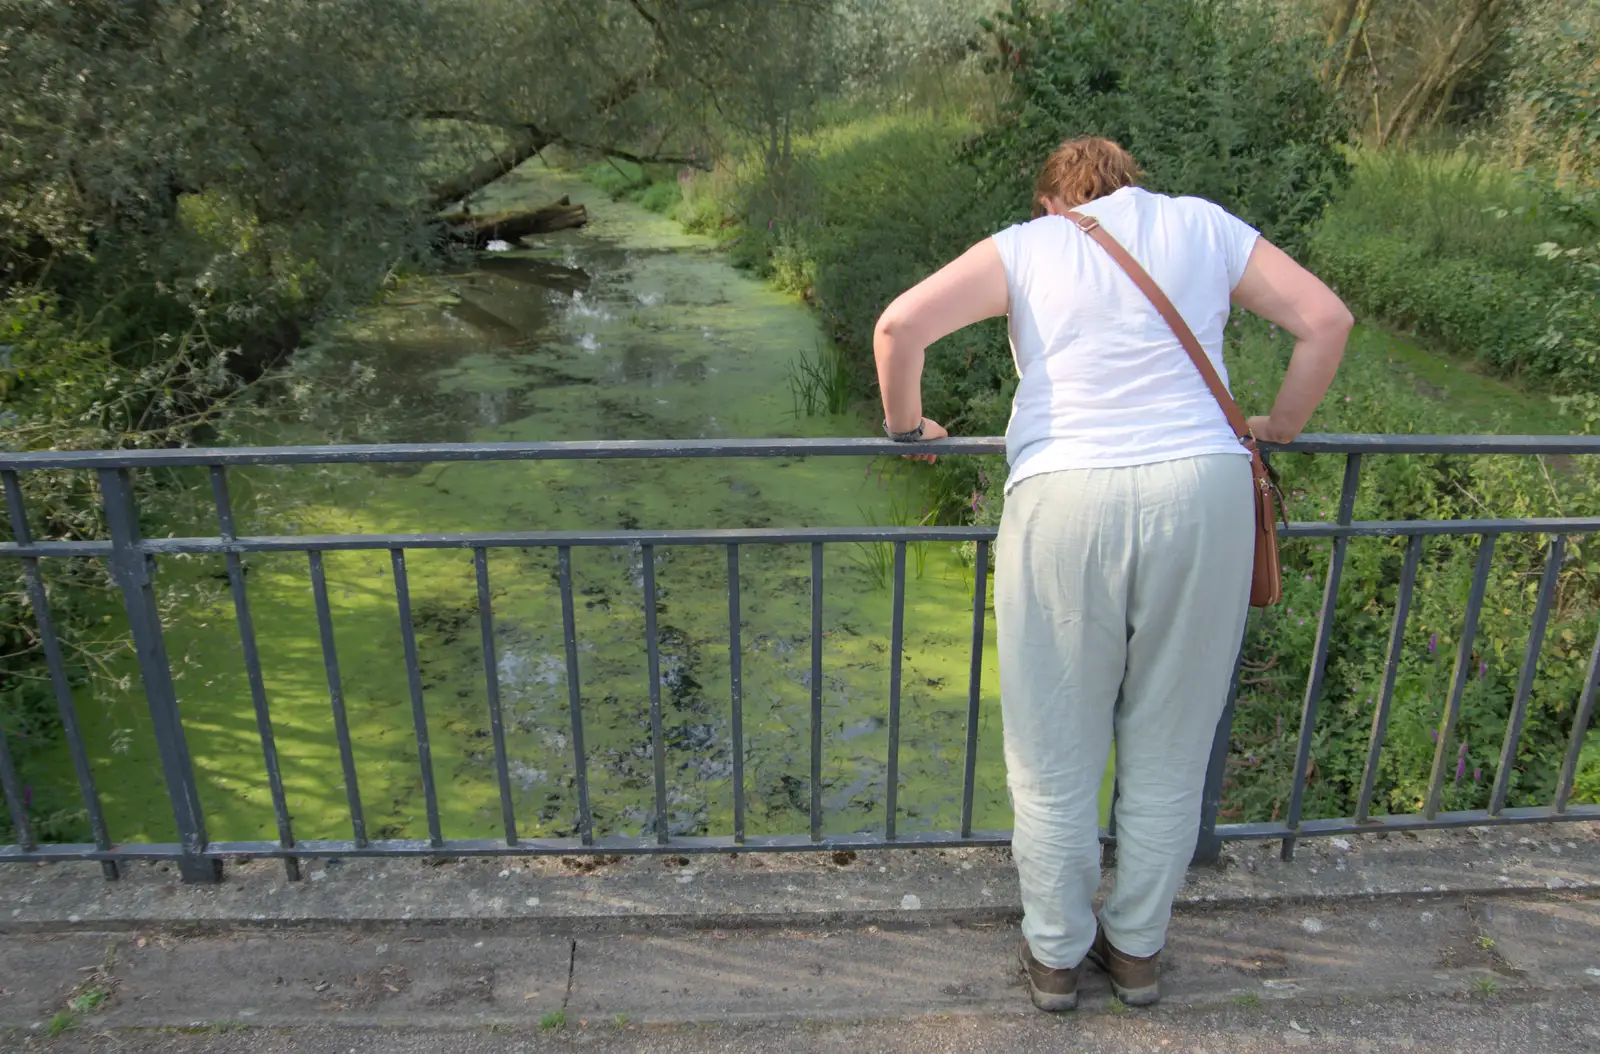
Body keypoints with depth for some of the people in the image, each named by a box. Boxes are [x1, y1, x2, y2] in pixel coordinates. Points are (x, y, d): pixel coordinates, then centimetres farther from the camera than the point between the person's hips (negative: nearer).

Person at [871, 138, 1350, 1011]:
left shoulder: (1025, 246, 11)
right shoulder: (1204, 226, 16)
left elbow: (901, 325, -2)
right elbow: (1325, 320, 13)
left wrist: (905, 424, 14)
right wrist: (1278, 428, 25)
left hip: (1064, 502, -2)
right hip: (1204, 490, 2)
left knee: (1056, 758, 14)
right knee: (1168, 752, 18)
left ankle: (1056, 955, 31)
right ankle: (1137, 949, 35)